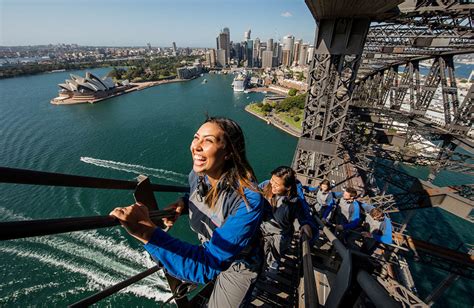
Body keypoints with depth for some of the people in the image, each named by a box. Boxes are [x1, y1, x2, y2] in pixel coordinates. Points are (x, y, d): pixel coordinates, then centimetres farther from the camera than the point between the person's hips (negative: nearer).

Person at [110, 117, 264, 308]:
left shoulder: (249, 200, -40)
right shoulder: (197, 175, -19)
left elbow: (208, 264, -41)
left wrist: (147, 231, -48)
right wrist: (183, 203, -16)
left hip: (238, 267, -5)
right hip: (209, 250, 6)